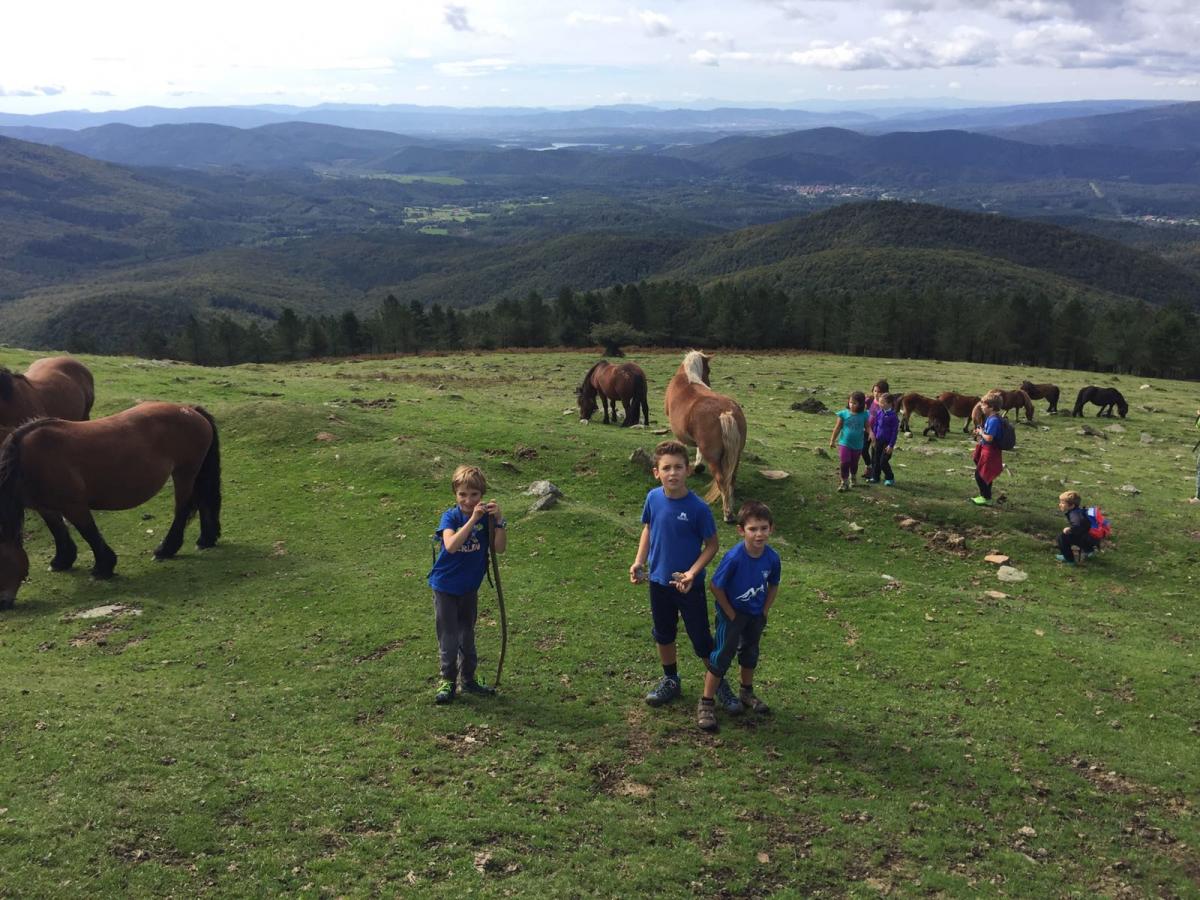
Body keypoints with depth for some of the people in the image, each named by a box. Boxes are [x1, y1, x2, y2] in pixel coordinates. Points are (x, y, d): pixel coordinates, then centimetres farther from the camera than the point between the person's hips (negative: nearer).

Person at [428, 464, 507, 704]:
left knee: (467, 635, 17)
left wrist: (499, 521, -32)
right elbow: (451, 545, -36)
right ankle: (447, 682, 18)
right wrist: (473, 519, -40)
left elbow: (500, 548, -19)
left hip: (470, 587, 3)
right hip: (445, 587, -3)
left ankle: (468, 679, 31)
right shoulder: (451, 516, -18)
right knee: (449, 637, 3)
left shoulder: (486, 516, -10)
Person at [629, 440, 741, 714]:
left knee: (700, 637, 7)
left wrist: (692, 573, -23)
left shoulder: (698, 508, -21)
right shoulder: (653, 498, -10)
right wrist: (639, 562, -2)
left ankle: (720, 685, 27)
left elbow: (712, 545, -12)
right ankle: (670, 681, 40)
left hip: (689, 585, -4)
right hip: (658, 580, 4)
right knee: (663, 634, 20)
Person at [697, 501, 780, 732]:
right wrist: (731, 615, -15)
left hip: (756, 614, 5)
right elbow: (716, 586, -22)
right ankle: (706, 703, 9)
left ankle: (747, 693, 43)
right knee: (722, 655, -2)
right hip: (732, 612, -5)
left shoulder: (772, 558, -17)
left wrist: (764, 612, 0)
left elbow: (773, 586, 3)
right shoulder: (734, 558, -31)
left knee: (750, 652, 22)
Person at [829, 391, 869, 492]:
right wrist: (832, 440, 1)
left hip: (857, 445, 2)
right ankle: (844, 482, 2)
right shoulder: (844, 414, -8)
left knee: (854, 463, 17)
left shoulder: (864, 415, -6)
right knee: (844, 463, -10)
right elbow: (837, 428, -2)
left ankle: (853, 478, 43)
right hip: (844, 443, -1)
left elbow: (867, 427, -4)